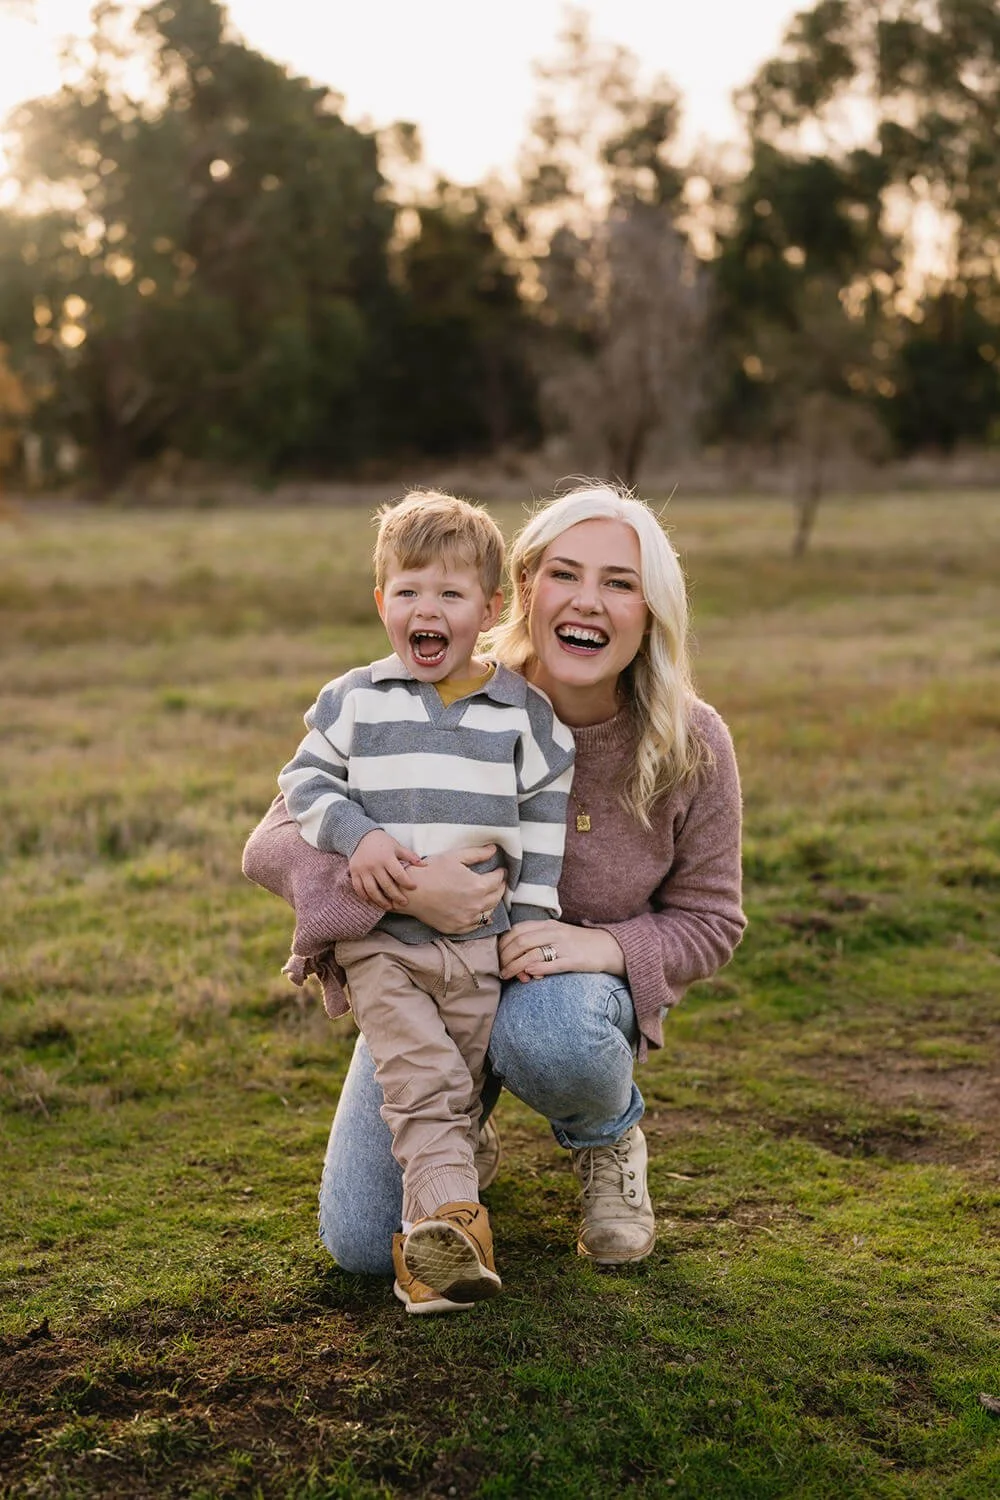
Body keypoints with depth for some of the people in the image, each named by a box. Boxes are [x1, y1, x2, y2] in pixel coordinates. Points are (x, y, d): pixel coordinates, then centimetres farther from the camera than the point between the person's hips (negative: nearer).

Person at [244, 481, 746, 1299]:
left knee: (545, 1035, -39)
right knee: (364, 1245, -11)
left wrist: (606, 947, -27)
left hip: (580, 986, 0)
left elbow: (708, 921, -5)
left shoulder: (692, 745, -17)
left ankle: (611, 1136, -1)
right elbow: (273, 845, -21)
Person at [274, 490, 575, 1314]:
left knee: (457, 1086, 5)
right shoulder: (355, 700, 2)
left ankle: (430, 1243, 14)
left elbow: (547, 819, 5)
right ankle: (453, 1213, -20)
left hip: (480, 940, 1)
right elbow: (306, 779, 5)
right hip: (379, 936, -1)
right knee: (421, 1077, -16)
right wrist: (356, 835, -13)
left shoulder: (524, 712, 2)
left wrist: (531, 924, 0)